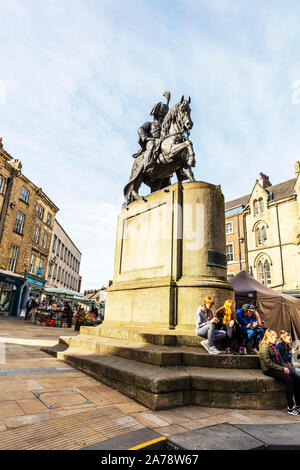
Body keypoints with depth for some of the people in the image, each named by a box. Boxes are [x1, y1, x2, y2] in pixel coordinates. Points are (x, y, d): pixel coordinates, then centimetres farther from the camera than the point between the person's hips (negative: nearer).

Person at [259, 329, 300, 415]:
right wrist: (282, 369, -16)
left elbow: (281, 360, 20)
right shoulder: (265, 347, -9)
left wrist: (286, 367, -1)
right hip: (269, 370, -8)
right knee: (288, 379, -29)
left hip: (278, 369, 8)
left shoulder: (275, 347, 20)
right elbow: (268, 363, -16)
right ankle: (290, 408, -22)